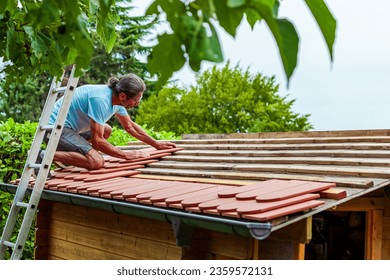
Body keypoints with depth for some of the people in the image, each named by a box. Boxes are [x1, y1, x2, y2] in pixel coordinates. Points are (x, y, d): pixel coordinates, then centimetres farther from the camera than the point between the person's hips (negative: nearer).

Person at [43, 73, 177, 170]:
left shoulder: (116, 98, 3)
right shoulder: (101, 100, -25)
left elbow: (130, 126, 20)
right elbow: (97, 141, -24)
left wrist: (156, 144, 20)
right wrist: (126, 155, -17)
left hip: (68, 126, 10)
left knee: (106, 130, 19)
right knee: (96, 162, -24)